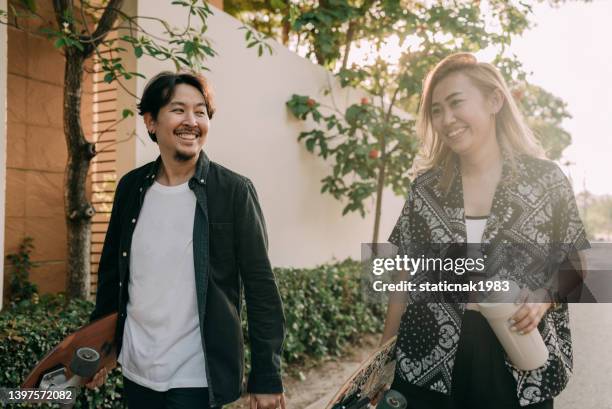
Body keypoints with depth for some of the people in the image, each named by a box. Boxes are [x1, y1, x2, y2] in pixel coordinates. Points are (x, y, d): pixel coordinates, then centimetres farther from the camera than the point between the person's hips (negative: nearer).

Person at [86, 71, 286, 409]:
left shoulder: (234, 191, -12)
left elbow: (260, 287, -11)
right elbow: (111, 269, 11)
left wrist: (266, 378, -11)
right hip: (135, 369, 4)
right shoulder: (131, 186, 0)